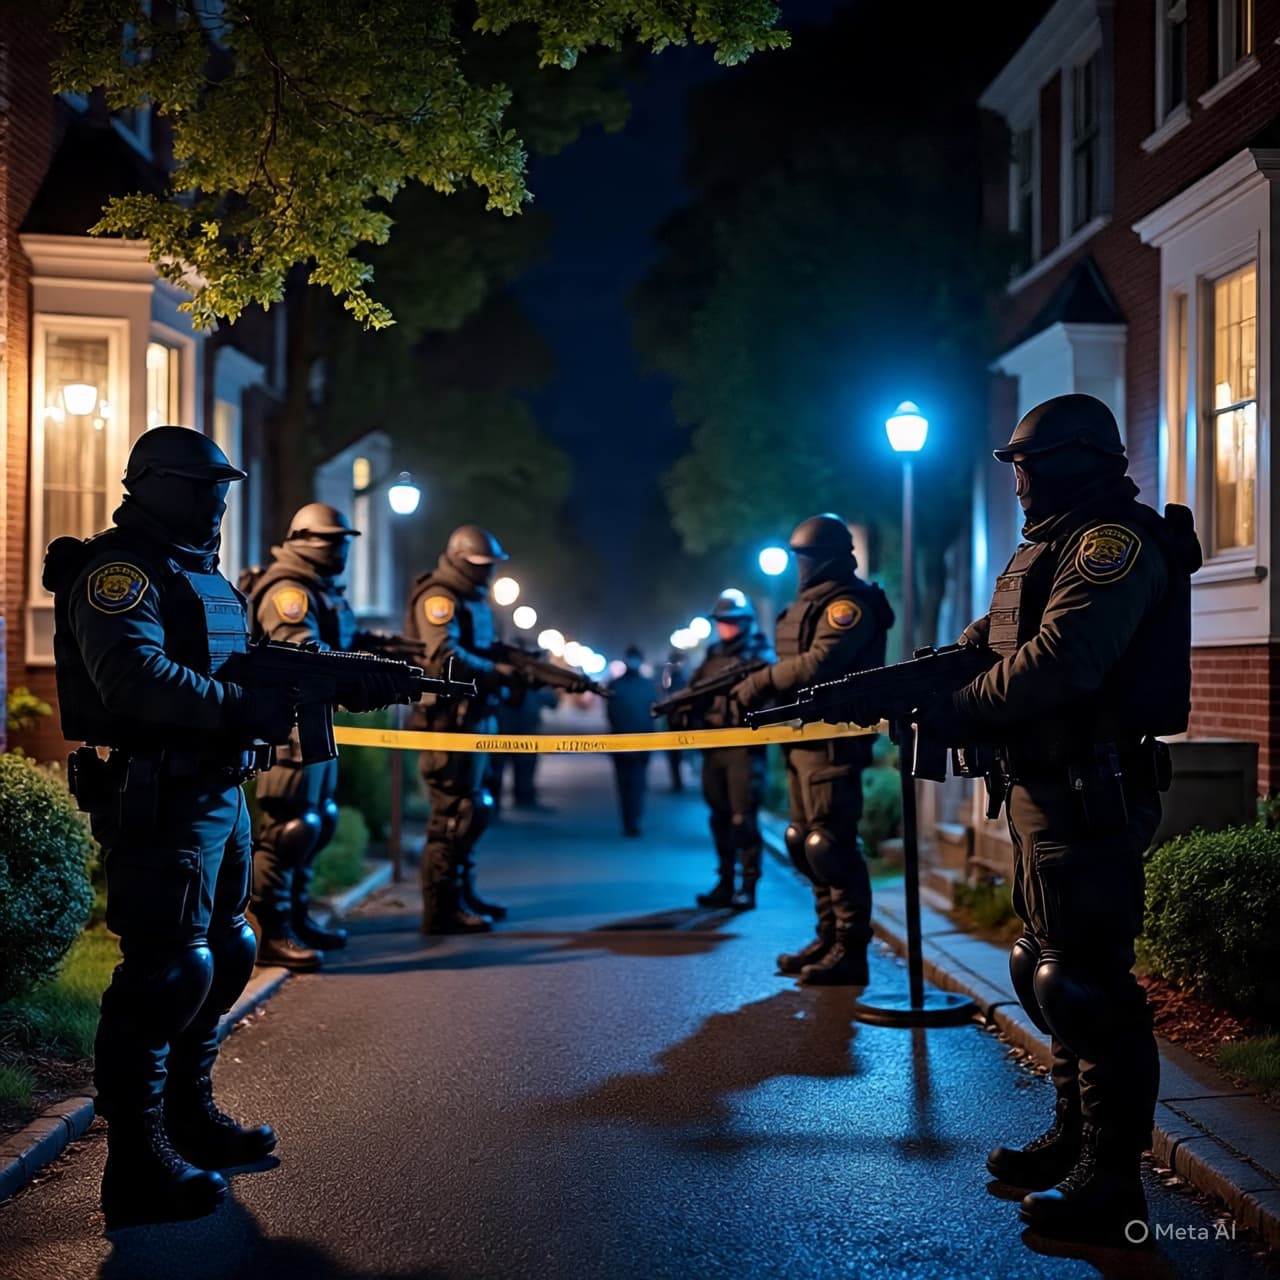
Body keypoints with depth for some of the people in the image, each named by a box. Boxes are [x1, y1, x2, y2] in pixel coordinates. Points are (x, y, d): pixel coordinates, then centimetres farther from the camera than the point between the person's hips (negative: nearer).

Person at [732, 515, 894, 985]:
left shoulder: (849, 603, -11)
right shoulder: (807, 603, 20)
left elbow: (820, 663, -23)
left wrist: (760, 682, -15)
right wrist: (755, 686, 4)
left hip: (833, 739, -10)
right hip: (802, 736, 10)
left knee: (831, 845, -10)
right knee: (806, 843, 12)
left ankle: (851, 952, -5)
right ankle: (829, 939, 20)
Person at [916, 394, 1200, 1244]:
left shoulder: (1114, 540, -14)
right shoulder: (1047, 546, 18)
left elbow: (1060, 660, -26)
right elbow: (983, 645, 17)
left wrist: (958, 714, -17)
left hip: (1090, 798, -11)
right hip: (1041, 791, 11)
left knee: (1087, 983, -6)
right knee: (1052, 972, 17)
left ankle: (1111, 1182, 3)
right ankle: (1075, 1138, 31)